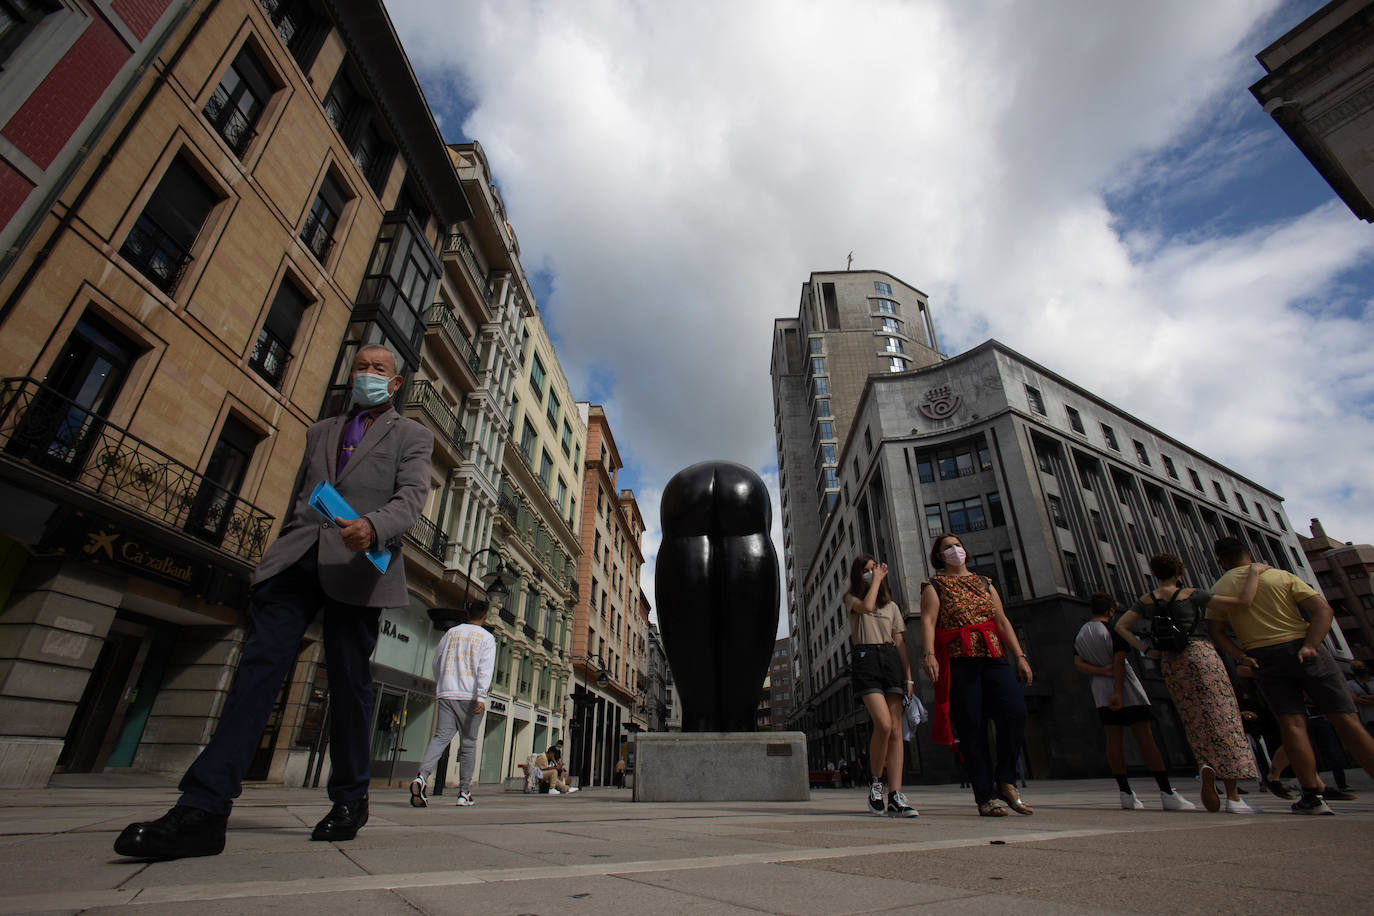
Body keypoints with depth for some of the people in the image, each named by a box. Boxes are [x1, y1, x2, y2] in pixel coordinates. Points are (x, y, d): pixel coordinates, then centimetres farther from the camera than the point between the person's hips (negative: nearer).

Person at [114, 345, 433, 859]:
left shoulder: (412, 437, 11)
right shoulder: (320, 432, 27)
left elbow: (412, 496, -5)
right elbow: (296, 500, 27)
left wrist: (373, 527, -25)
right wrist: (278, 556, 19)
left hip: (356, 565, -4)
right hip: (297, 558, 4)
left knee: (349, 682, 0)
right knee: (259, 664, -10)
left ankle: (349, 802, 14)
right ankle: (204, 808, -9)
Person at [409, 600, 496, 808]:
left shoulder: (451, 632, 13)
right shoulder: (487, 638, 0)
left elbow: (437, 661, 20)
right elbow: (485, 668, -11)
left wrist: (438, 685, 35)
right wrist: (481, 697, -16)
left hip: (446, 693, 3)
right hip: (469, 696, -3)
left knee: (441, 737, 0)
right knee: (468, 743, 6)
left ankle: (422, 777, -23)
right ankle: (464, 792, 10)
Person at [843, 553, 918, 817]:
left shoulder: (891, 606, 21)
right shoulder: (850, 598, 12)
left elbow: (900, 642, 16)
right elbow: (866, 606, -13)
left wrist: (909, 676, 7)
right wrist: (877, 579, 1)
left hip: (891, 660, 4)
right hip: (865, 659, -4)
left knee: (896, 728, -6)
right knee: (883, 724, -18)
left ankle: (895, 796, -4)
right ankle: (877, 781, 4)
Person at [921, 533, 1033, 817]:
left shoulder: (984, 583, 23)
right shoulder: (934, 586, 9)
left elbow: (1003, 621, 18)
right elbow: (928, 621, -5)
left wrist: (1020, 657, 8)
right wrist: (929, 654, -20)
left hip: (993, 658, 4)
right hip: (958, 661, -4)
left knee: (1015, 710, -16)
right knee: (972, 727, -5)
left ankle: (1005, 783, 1)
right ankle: (985, 797, 4)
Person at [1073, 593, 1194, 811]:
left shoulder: (1079, 635, 10)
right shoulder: (1114, 630, -6)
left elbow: (1077, 664, 2)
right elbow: (1119, 661, -15)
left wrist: (1102, 671, -7)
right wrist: (1118, 692, -18)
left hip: (1100, 688, 5)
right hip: (1125, 686, -4)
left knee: (1114, 740, 2)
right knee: (1145, 738, -3)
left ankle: (1126, 793, 1)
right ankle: (1167, 793, -2)